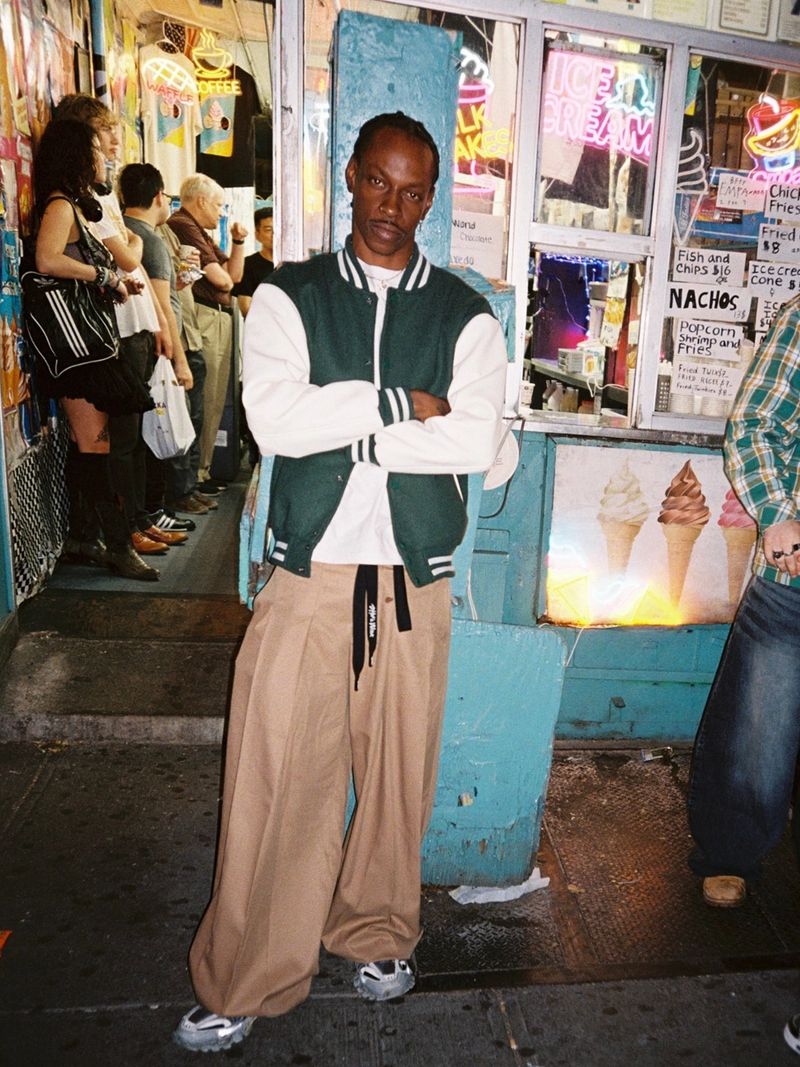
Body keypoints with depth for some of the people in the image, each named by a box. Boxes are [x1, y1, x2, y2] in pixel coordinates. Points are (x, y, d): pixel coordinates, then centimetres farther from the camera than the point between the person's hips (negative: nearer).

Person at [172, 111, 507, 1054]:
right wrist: (398, 403, -9)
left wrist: (341, 429, -10)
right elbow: (274, 417, -12)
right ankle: (243, 983, 24)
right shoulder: (288, 298, 6)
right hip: (307, 576, -1)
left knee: (398, 767, 11)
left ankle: (377, 932, 38)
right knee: (276, 775, 3)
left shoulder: (465, 316, 7)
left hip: (413, 580, 1)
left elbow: (475, 442, -10)